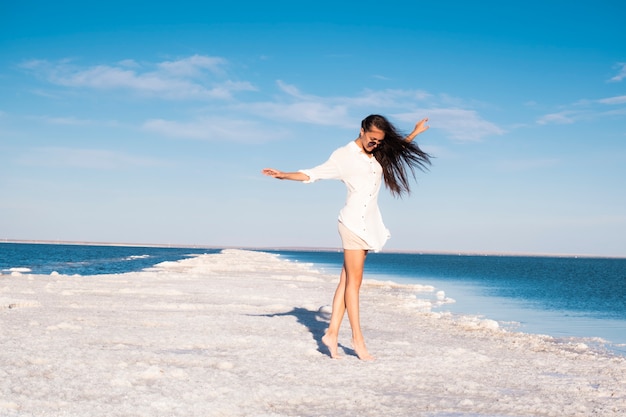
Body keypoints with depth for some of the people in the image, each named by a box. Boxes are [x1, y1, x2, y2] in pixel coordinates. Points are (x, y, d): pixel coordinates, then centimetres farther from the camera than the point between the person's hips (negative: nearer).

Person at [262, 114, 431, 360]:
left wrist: (415, 133, 36)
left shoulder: (380, 155, 15)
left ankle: (332, 333, 3)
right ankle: (357, 339, -6)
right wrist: (284, 175, -15)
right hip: (353, 222, -6)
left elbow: (399, 147, 38)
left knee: (347, 281, 3)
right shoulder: (344, 155, -2)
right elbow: (312, 174, -4)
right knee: (354, 281, -8)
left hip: (369, 225, 6)